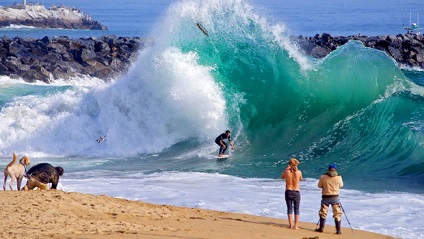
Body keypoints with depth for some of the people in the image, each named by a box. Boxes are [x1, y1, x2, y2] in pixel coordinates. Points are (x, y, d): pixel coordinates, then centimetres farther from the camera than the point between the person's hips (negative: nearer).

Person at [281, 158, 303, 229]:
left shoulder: (286, 171, -9)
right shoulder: (299, 172, -9)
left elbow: (282, 177, 12)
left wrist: (287, 168, 16)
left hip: (288, 192, 0)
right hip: (296, 192, 0)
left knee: (289, 209, 7)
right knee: (296, 209, 8)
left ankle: (290, 225, 1)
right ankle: (295, 225, 5)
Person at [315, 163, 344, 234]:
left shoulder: (323, 177, -8)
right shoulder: (338, 177, -7)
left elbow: (319, 186, 3)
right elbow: (341, 185, 9)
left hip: (326, 197, 0)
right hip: (335, 197, 0)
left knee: (323, 213, 15)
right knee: (337, 214, 6)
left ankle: (321, 228, 17)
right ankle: (338, 230, 3)